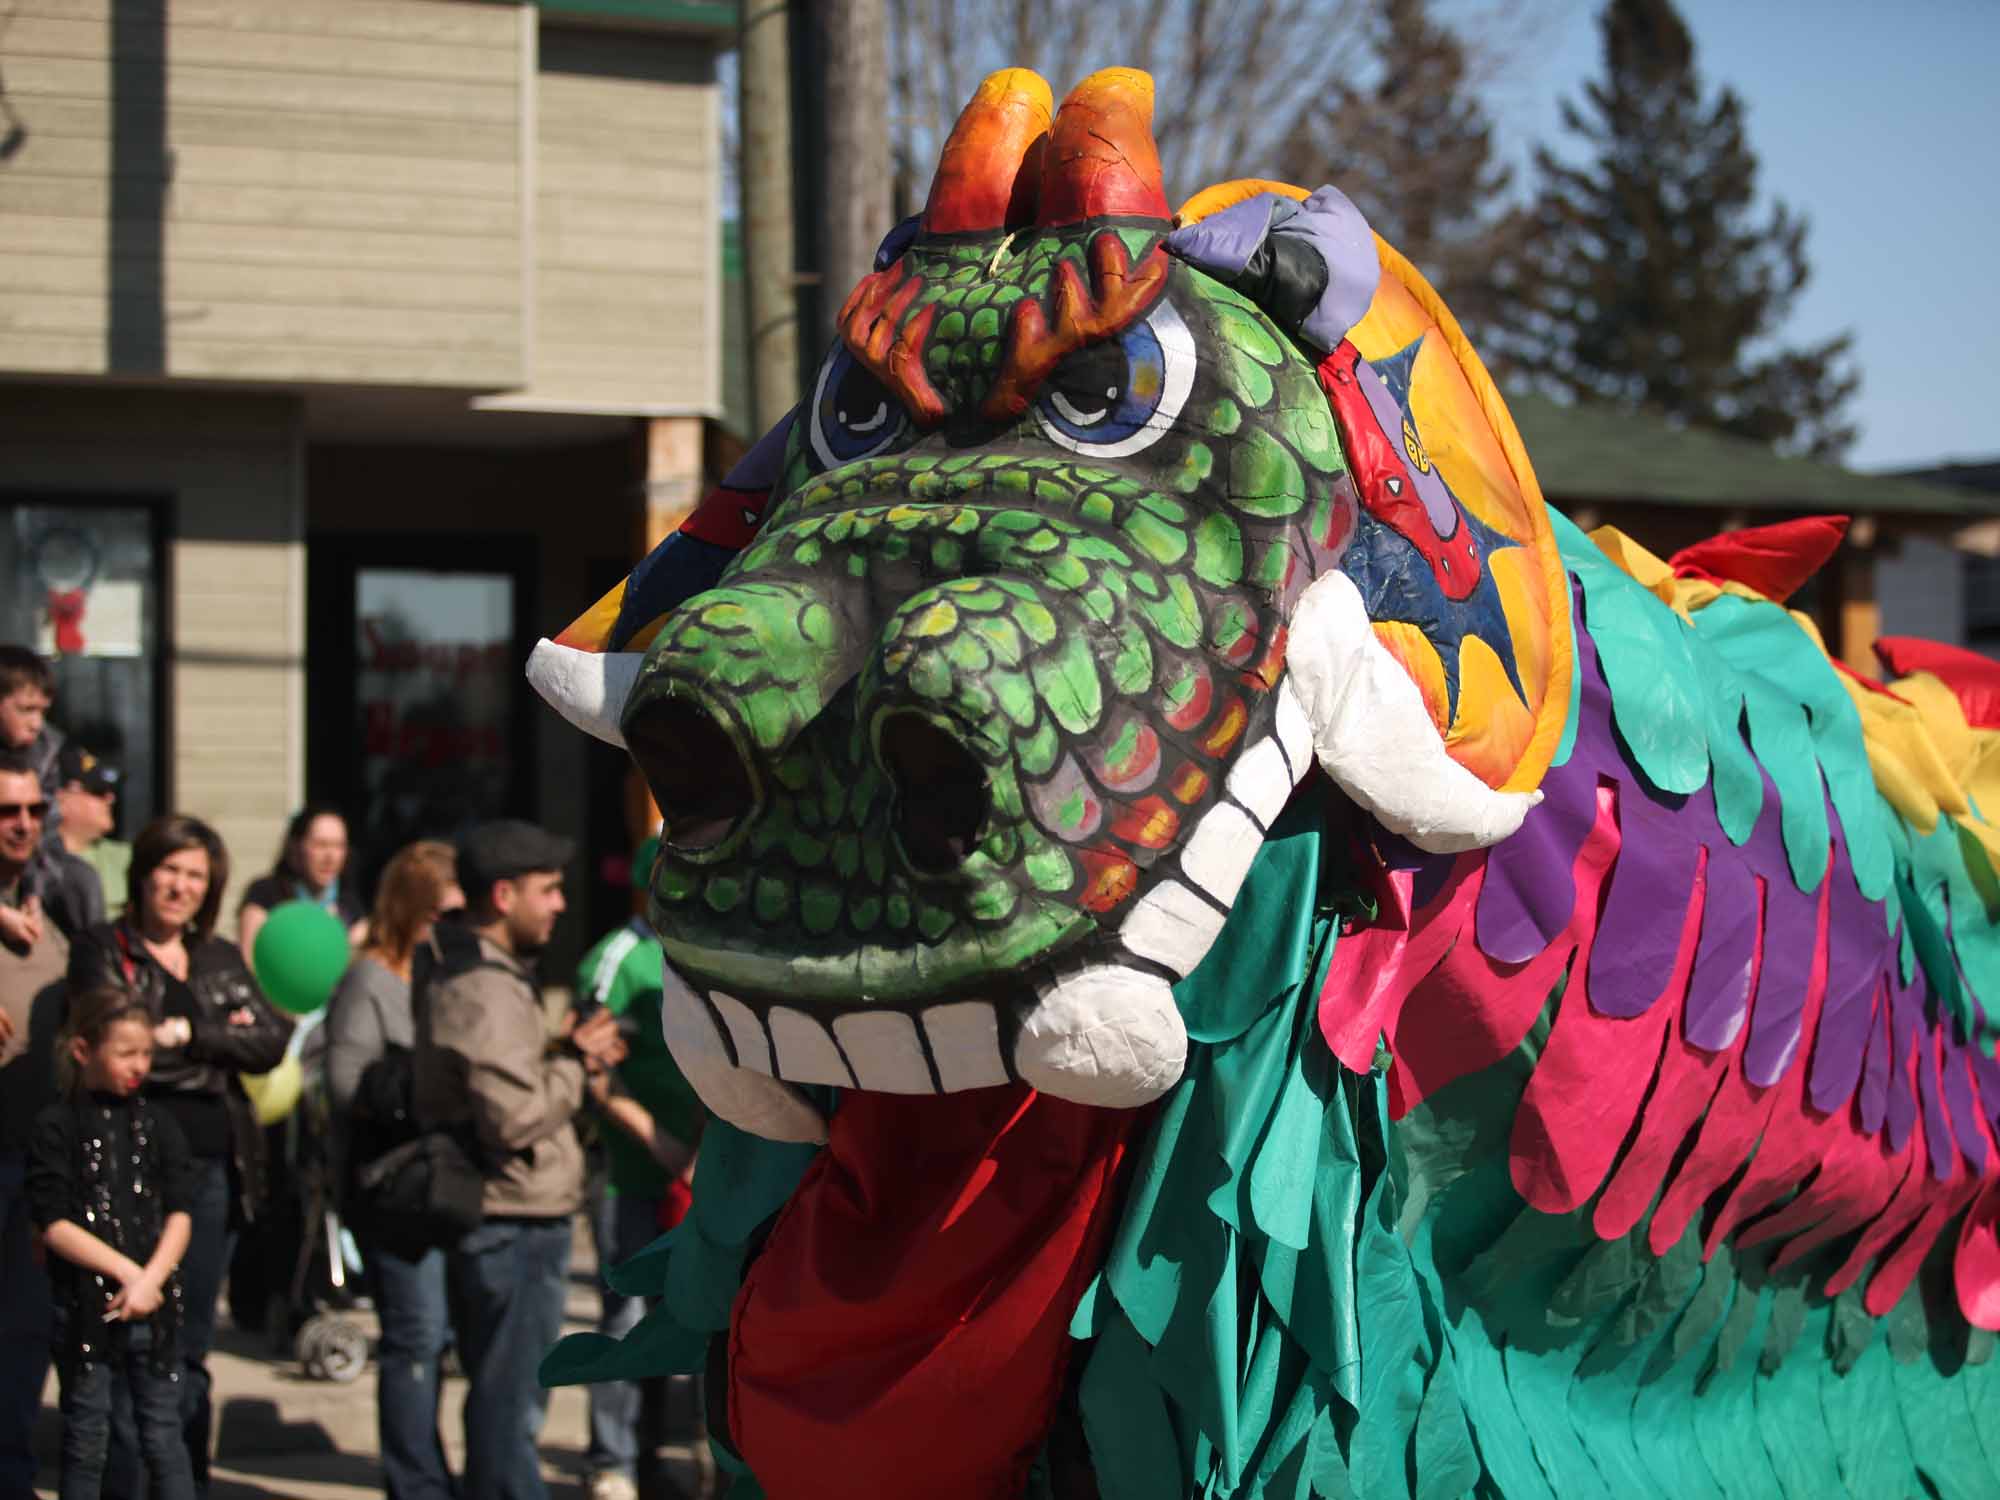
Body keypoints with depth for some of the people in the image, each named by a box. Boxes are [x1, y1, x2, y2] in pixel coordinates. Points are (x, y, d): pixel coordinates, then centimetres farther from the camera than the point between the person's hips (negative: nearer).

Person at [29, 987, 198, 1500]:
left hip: (154, 1303, 3)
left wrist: (151, 1280, -12)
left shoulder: (156, 1122, 8)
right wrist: (125, 1270, -14)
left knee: (163, 1435, 4)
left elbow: (180, 1213, 2)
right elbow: (54, 1224, -9)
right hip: (86, 1305, -3)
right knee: (86, 1439, 5)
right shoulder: (58, 1126, -2)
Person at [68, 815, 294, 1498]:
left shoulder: (222, 960, 16)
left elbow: (272, 1043, 3)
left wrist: (186, 1033, -9)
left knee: (191, 1347, 11)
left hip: (215, 1168, 5)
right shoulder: (102, 948, 2)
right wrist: (223, 1037, -5)